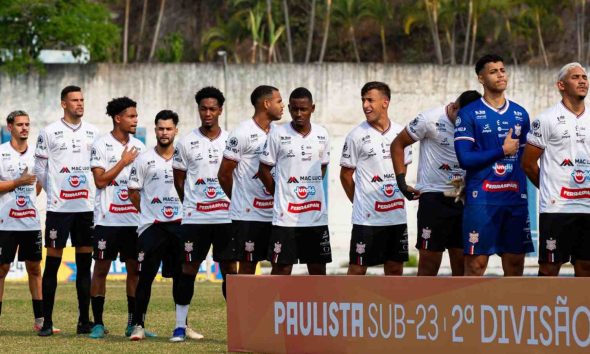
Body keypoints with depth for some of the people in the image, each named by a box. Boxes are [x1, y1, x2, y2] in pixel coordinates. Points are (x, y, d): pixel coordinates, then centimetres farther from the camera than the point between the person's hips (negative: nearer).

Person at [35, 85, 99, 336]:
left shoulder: (93, 132, 9)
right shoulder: (49, 132, -2)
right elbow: (40, 169, 2)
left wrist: (89, 191, 10)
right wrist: (55, 192, 9)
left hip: (86, 206, 4)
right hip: (59, 208, -4)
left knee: (85, 263, 6)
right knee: (53, 263, -2)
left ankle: (84, 321, 11)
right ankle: (47, 322, 1)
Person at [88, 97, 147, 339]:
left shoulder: (138, 146, 12)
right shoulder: (101, 145, -4)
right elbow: (100, 180, -12)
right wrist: (124, 162, -10)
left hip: (134, 218, 5)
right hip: (107, 218, -5)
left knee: (134, 269, 5)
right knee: (101, 268, -2)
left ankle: (133, 323, 11)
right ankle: (98, 323, 3)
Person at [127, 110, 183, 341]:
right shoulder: (144, 160, 1)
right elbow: (133, 193, 6)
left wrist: (185, 213, 5)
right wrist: (151, 213, 5)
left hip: (179, 224, 2)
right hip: (152, 226, -2)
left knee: (181, 276, 6)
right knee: (145, 276, -5)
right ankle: (138, 325, -1)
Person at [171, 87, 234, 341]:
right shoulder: (187, 143, 1)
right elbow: (179, 180, 9)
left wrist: (234, 203, 6)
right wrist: (192, 205, 10)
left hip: (226, 217, 1)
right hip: (194, 218, -1)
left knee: (230, 269, 2)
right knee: (189, 269, 1)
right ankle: (180, 325, 6)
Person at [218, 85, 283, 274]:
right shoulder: (243, 133, -10)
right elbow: (224, 174, -6)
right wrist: (240, 201, 5)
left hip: (273, 214, 7)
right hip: (248, 214, -7)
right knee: (247, 266, -3)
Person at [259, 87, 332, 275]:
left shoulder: (322, 135, 6)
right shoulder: (277, 134, -5)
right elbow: (264, 170, 2)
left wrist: (310, 190, 11)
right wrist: (281, 194, 5)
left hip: (316, 215, 3)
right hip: (285, 216, -3)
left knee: (318, 267, 8)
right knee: (281, 268, -2)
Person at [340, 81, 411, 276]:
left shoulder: (400, 133, 6)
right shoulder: (357, 135, -6)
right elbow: (346, 174, 1)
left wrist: (397, 192, 14)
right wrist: (360, 202, 6)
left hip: (397, 214, 4)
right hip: (366, 217, -4)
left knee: (395, 267, 9)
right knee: (357, 268, -2)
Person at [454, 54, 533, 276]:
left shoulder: (520, 114, 14)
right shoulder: (468, 114, -2)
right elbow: (465, 159, -11)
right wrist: (503, 151, -9)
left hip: (515, 199, 5)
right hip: (481, 200, -5)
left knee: (515, 263, 5)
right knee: (476, 263, -5)